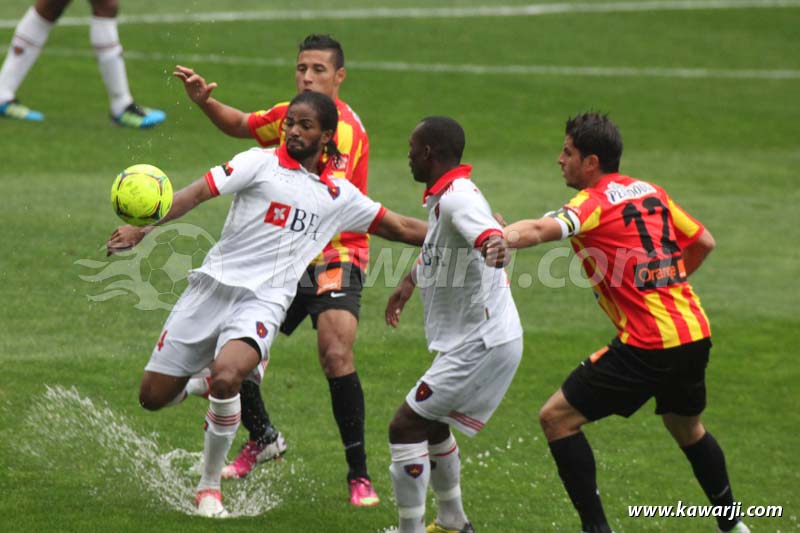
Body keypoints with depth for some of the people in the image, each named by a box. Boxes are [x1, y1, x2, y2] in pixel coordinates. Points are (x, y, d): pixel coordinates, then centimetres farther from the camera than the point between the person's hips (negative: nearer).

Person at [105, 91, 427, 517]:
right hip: (213, 285, 0)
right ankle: (204, 381, 36)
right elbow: (197, 193, -9)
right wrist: (141, 229, -21)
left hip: (263, 302, 0)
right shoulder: (262, 163, 1)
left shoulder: (340, 196, 11)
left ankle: (209, 487, -10)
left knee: (225, 379, -30)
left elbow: (399, 228, 20)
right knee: (153, 397, -1)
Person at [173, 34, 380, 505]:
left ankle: (360, 476, -15)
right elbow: (241, 125, 26)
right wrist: (205, 102, 9)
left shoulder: (348, 131, -17)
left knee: (336, 355, -25)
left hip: (336, 258, -7)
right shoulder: (290, 115, 7)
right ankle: (263, 438, 31)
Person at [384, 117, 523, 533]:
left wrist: (495, 244, -66)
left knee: (406, 427, -11)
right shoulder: (442, 198, 12)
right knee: (430, 425, 25)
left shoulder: (458, 197, -21)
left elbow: (485, 231, -44)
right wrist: (409, 282, 46)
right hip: (479, 341, 11)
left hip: (481, 344, -11)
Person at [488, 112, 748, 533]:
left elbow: (541, 229, -33)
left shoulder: (592, 203, -11)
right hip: (694, 332, 8)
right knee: (686, 426, 32)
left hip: (647, 347, -8)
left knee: (557, 417, -2)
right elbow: (703, 242, 22)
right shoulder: (650, 192, 12)